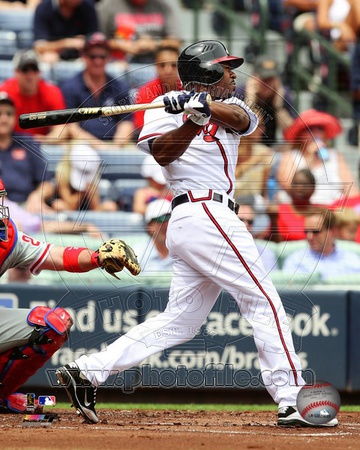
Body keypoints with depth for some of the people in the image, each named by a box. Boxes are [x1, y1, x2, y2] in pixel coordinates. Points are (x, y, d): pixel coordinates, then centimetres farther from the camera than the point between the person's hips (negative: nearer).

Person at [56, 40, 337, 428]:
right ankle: (291, 401, -10)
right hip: (208, 215, -8)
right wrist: (195, 119, -29)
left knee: (180, 320, 5)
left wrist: (207, 105, -23)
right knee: (265, 301, -9)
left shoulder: (229, 106, 21)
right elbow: (162, 153, -15)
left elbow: (241, 118, -4)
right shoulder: (166, 108, 3)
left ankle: (87, 372, 2)